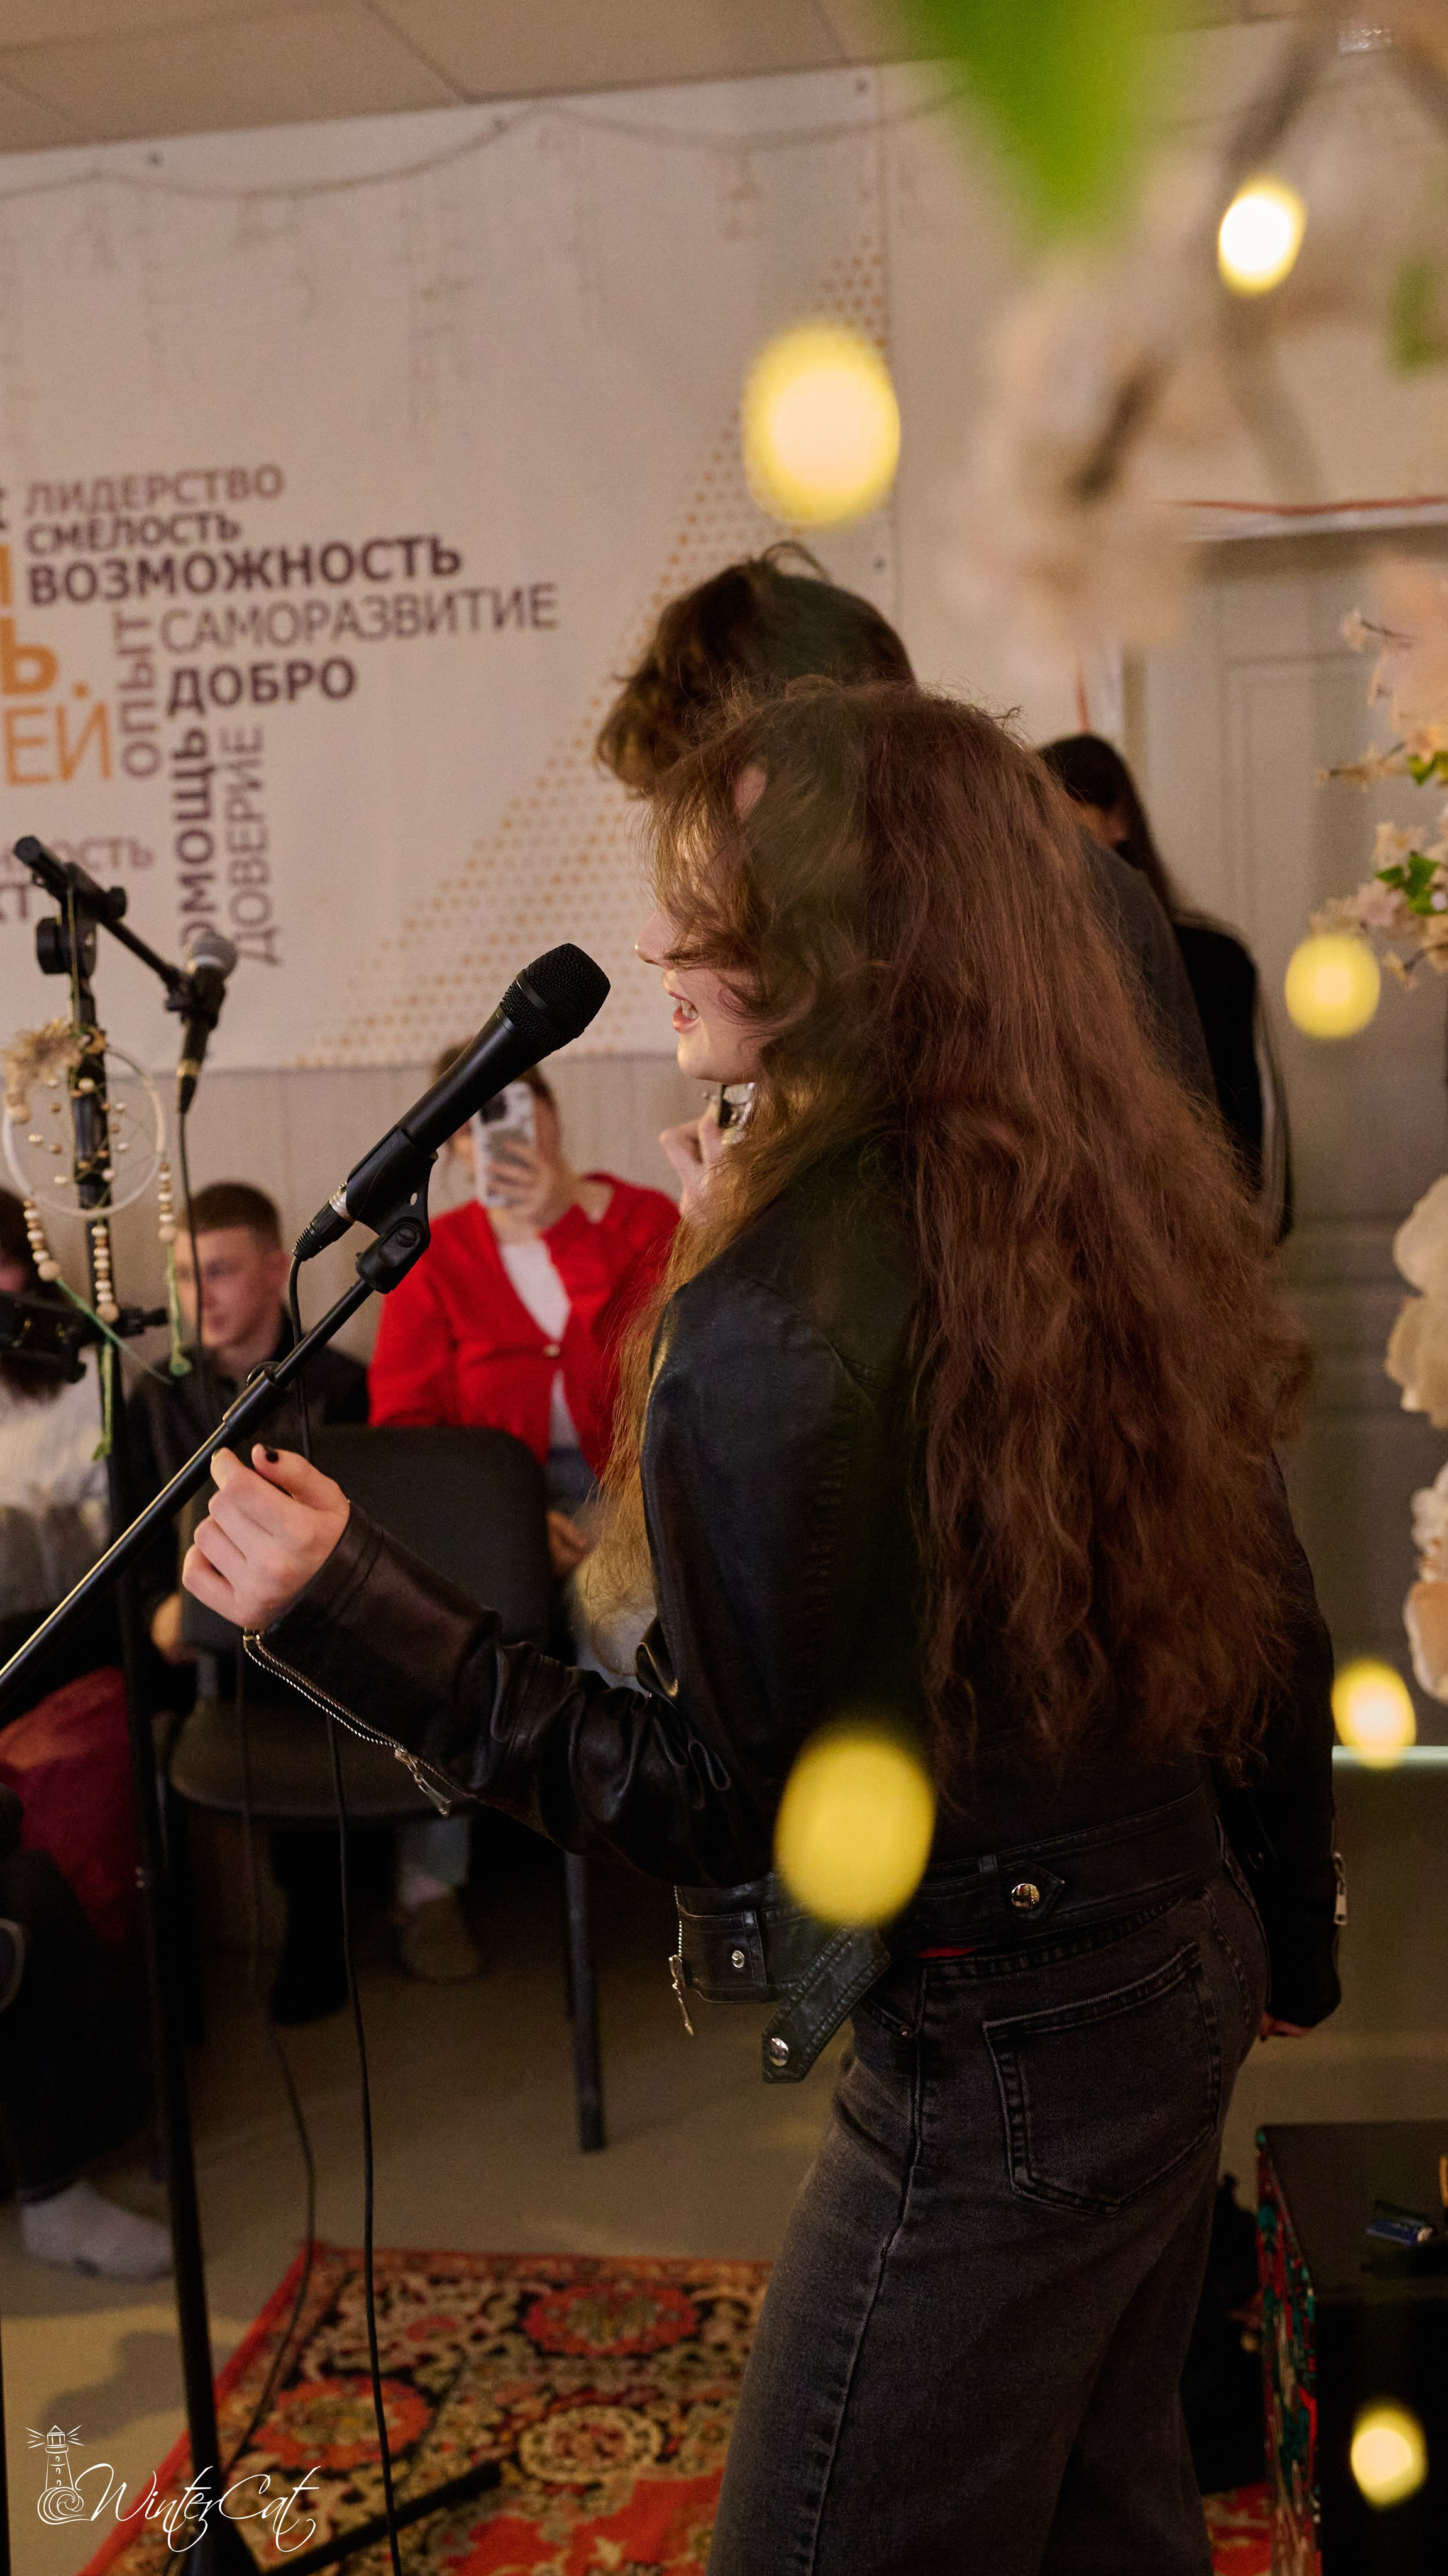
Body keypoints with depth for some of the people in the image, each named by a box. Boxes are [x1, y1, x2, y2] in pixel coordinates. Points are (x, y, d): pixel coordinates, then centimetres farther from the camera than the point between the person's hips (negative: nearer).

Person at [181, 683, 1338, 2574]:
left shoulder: (778, 1315, -25)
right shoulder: (1125, 1201, -1)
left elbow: (731, 1801, -19)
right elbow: (1273, 1633, 7)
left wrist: (343, 1614, -21)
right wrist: (1288, 1953, 20)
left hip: (996, 2063, -8)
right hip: (1189, 1978, 8)